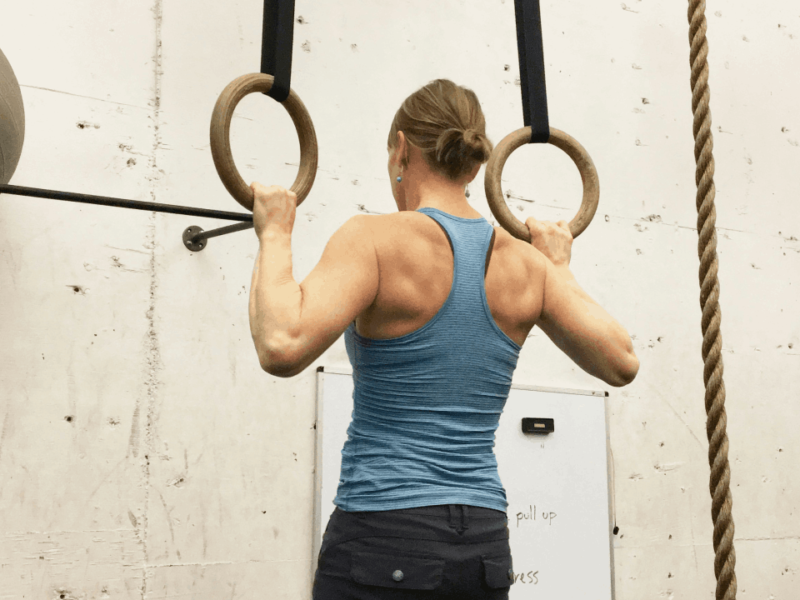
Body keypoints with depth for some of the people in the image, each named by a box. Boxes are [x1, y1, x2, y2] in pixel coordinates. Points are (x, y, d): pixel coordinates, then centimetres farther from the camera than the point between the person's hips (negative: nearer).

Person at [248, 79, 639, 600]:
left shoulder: (377, 239, -12)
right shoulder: (525, 262, 4)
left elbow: (283, 348, -26)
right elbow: (621, 363, 8)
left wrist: (275, 236, -11)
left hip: (384, 539, -5)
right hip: (485, 543, 6)